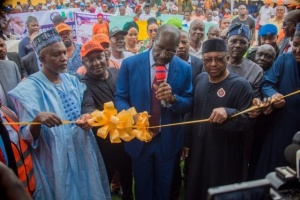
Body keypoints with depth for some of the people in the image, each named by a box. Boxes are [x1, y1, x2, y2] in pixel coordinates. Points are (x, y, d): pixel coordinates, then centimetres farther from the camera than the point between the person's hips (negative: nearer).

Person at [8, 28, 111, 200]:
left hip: (82, 155, 5)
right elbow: (27, 135, -15)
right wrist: (38, 120, -36)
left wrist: (87, 119, -12)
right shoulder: (30, 87, -12)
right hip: (55, 161, -5)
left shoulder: (73, 81, 5)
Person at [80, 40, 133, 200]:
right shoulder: (84, 83, -17)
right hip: (104, 143, -5)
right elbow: (87, 107, -36)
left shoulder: (117, 73, -2)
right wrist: (92, 117, -57)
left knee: (128, 174, 26)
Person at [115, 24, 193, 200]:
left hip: (168, 140, 1)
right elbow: (120, 98, -5)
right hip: (139, 138, -1)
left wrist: (173, 98, -26)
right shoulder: (130, 64, -10)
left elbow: (189, 104, -3)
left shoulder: (184, 69, -7)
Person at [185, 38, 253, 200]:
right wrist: (187, 140, 17)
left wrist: (228, 113, -34)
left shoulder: (241, 85, -15)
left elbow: (248, 122, -16)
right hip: (198, 152, 6)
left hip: (225, 158, -5)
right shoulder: (199, 79, 4)